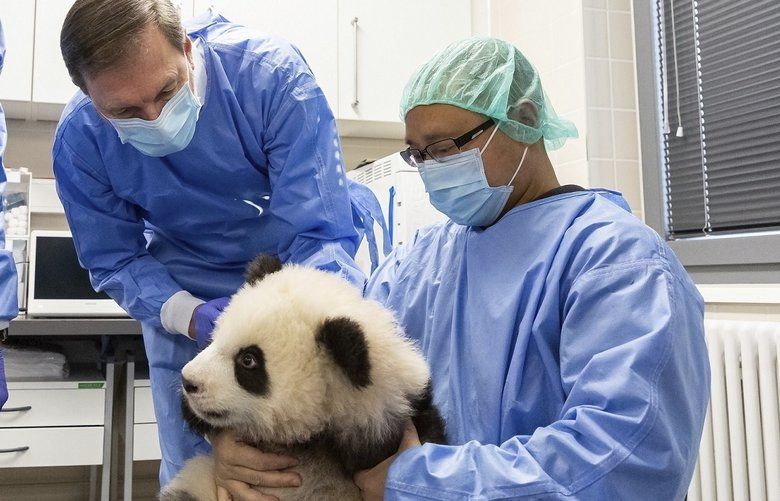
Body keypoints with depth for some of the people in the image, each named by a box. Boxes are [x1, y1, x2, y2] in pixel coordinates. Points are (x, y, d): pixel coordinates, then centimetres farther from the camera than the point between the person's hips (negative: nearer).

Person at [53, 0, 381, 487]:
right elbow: (114, 260, -7)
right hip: (187, 294, 2)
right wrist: (187, 315, -27)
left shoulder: (271, 71, -27)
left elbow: (320, 232, -29)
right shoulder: (79, 141, -17)